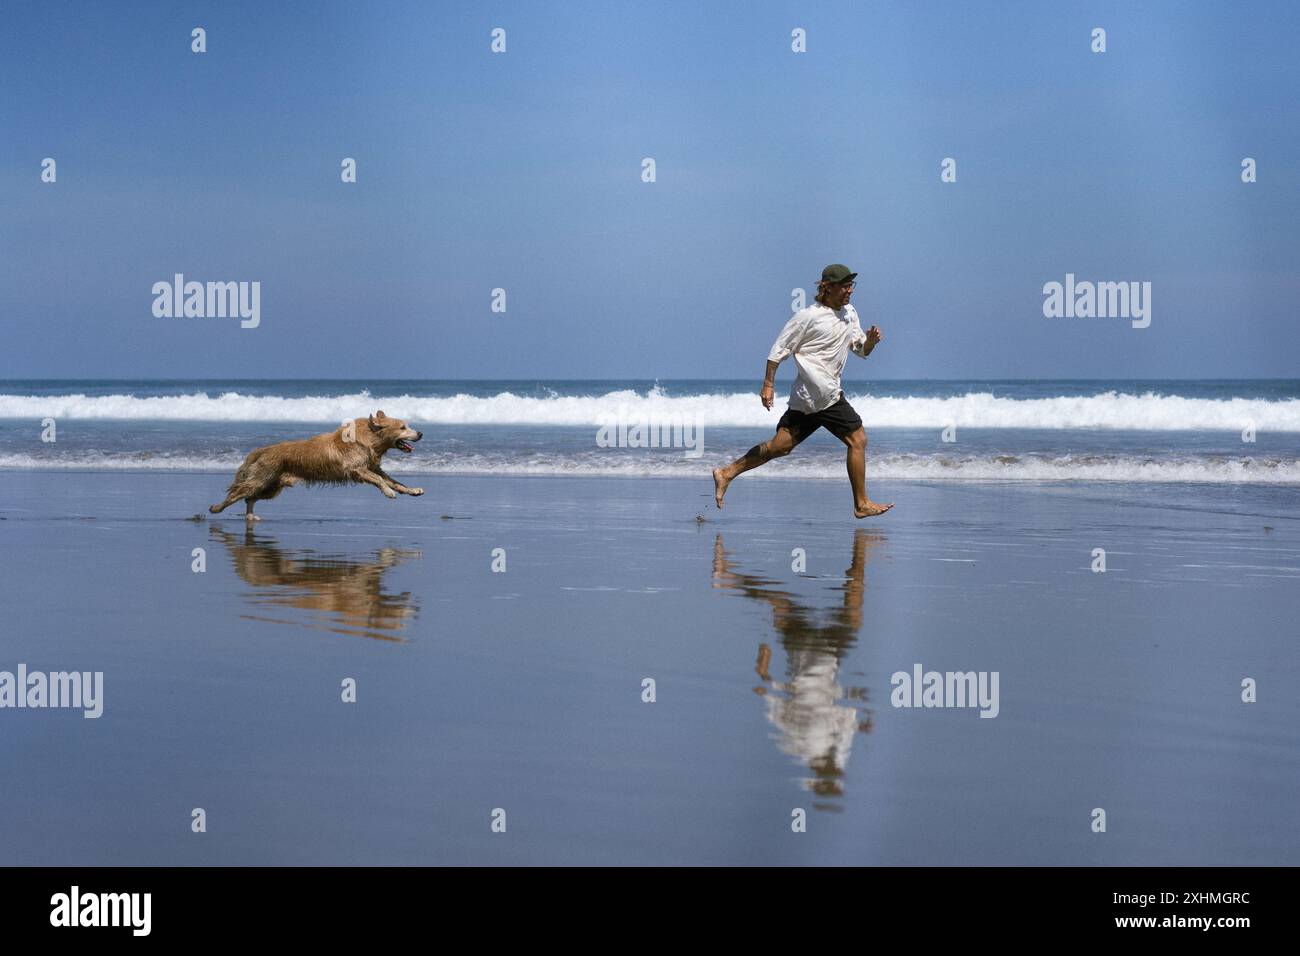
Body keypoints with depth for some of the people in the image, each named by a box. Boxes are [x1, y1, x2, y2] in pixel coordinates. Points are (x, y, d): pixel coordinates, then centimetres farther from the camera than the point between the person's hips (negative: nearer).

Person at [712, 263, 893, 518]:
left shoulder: (850, 314, 16)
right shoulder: (807, 316, -9)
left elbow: (861, 350, 21)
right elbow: (779, 349, -6)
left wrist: (870, 340, -2)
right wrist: (768, 385, -9)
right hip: (821, 393, -9)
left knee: (780, 445, 8)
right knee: (857, 439, -5)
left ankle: (727, 473, 10)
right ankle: (861, 504, 0)